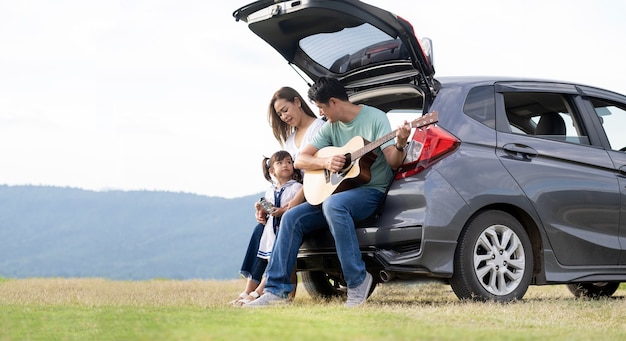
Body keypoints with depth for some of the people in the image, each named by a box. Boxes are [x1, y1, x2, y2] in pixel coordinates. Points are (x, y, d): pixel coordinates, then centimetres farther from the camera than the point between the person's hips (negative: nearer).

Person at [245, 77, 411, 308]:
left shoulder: (374, 118, -7)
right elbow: (300, 160, 6)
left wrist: (400, 145, -37)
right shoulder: (331, 127, 11)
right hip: (338, 190, 7)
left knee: (333, 205, -37)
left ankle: (358, 280, -30)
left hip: (371, 191, -7)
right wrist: (326, 162, -13)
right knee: (291, 218, -9)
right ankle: (277, 289, -9)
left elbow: (394, 162, -15)